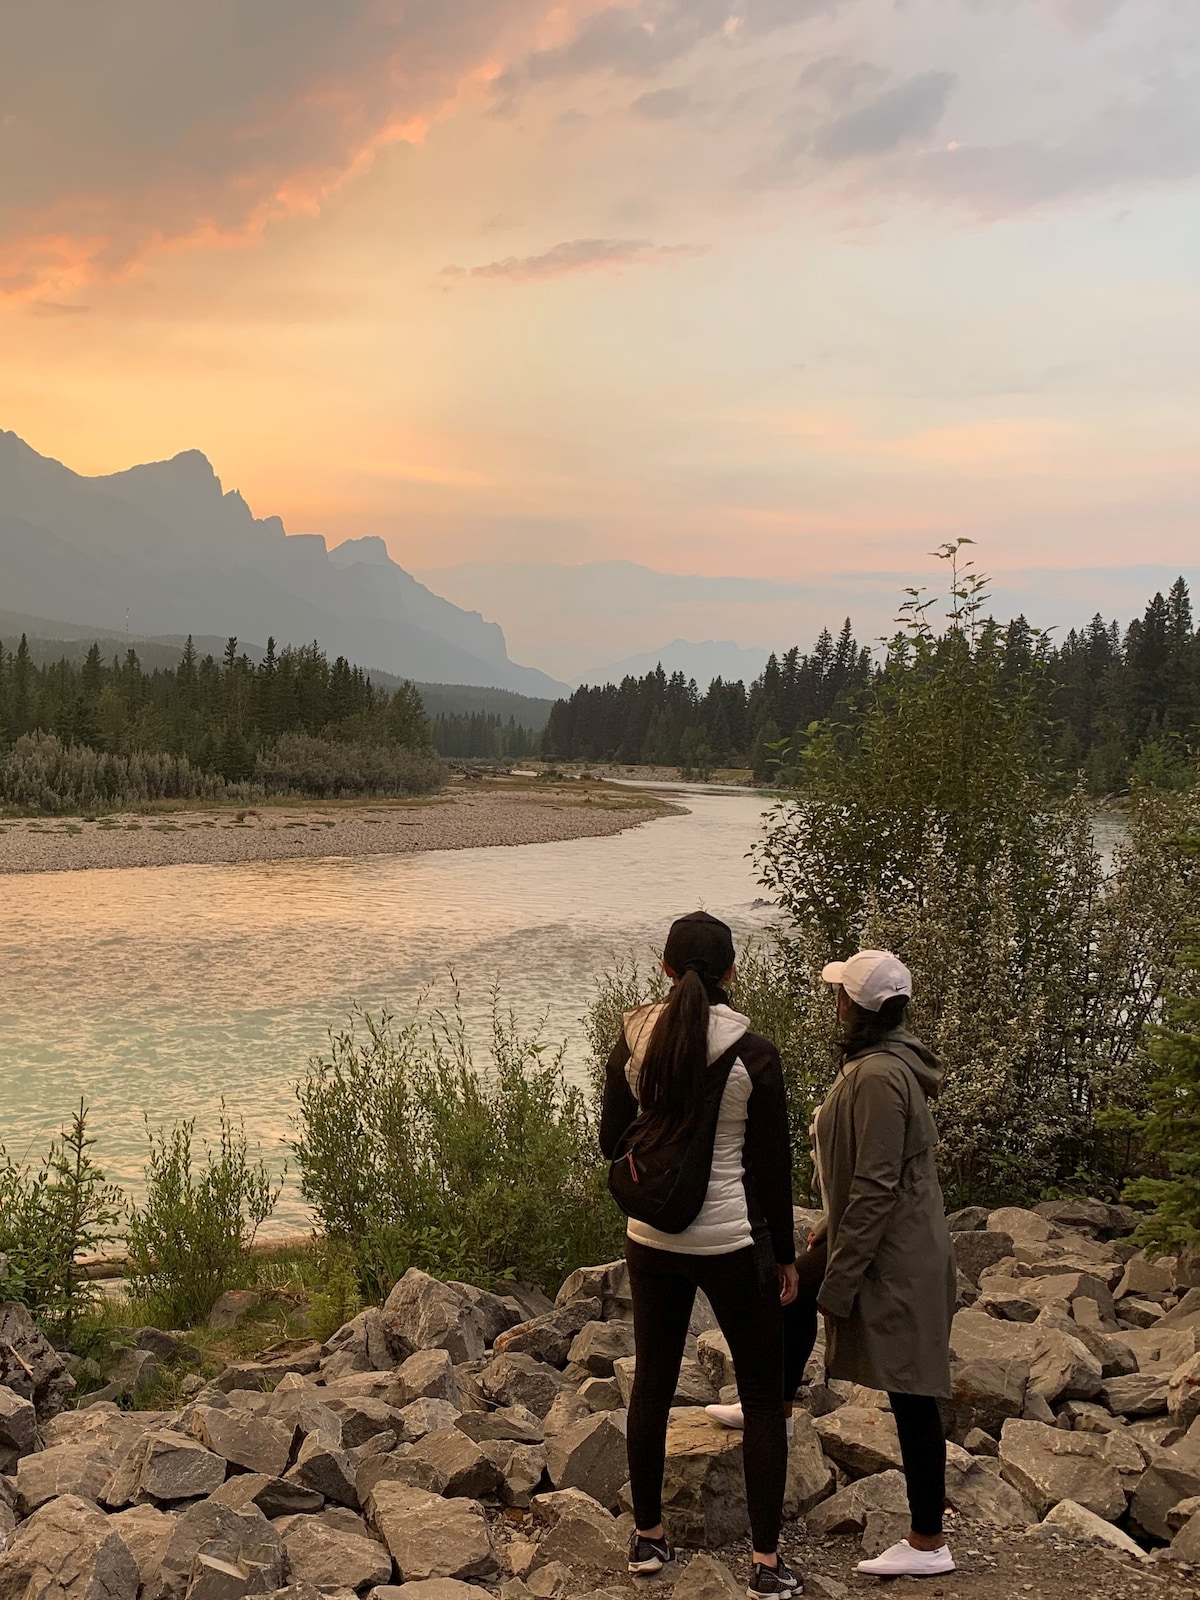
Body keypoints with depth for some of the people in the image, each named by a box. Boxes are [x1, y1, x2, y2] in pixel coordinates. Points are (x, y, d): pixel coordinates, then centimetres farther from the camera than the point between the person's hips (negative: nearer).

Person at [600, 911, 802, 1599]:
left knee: (652, 1384, 18)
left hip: (652, 1239, 4)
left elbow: (613, 1141, 3)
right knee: (764, 1398, 11)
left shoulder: (635, 1037, -6)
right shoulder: (754, 1054, -15)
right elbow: (773, 1166, -8)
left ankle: (648, 1535, 32)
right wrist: (785, 1256, 4)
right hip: (731, 1242, -4)